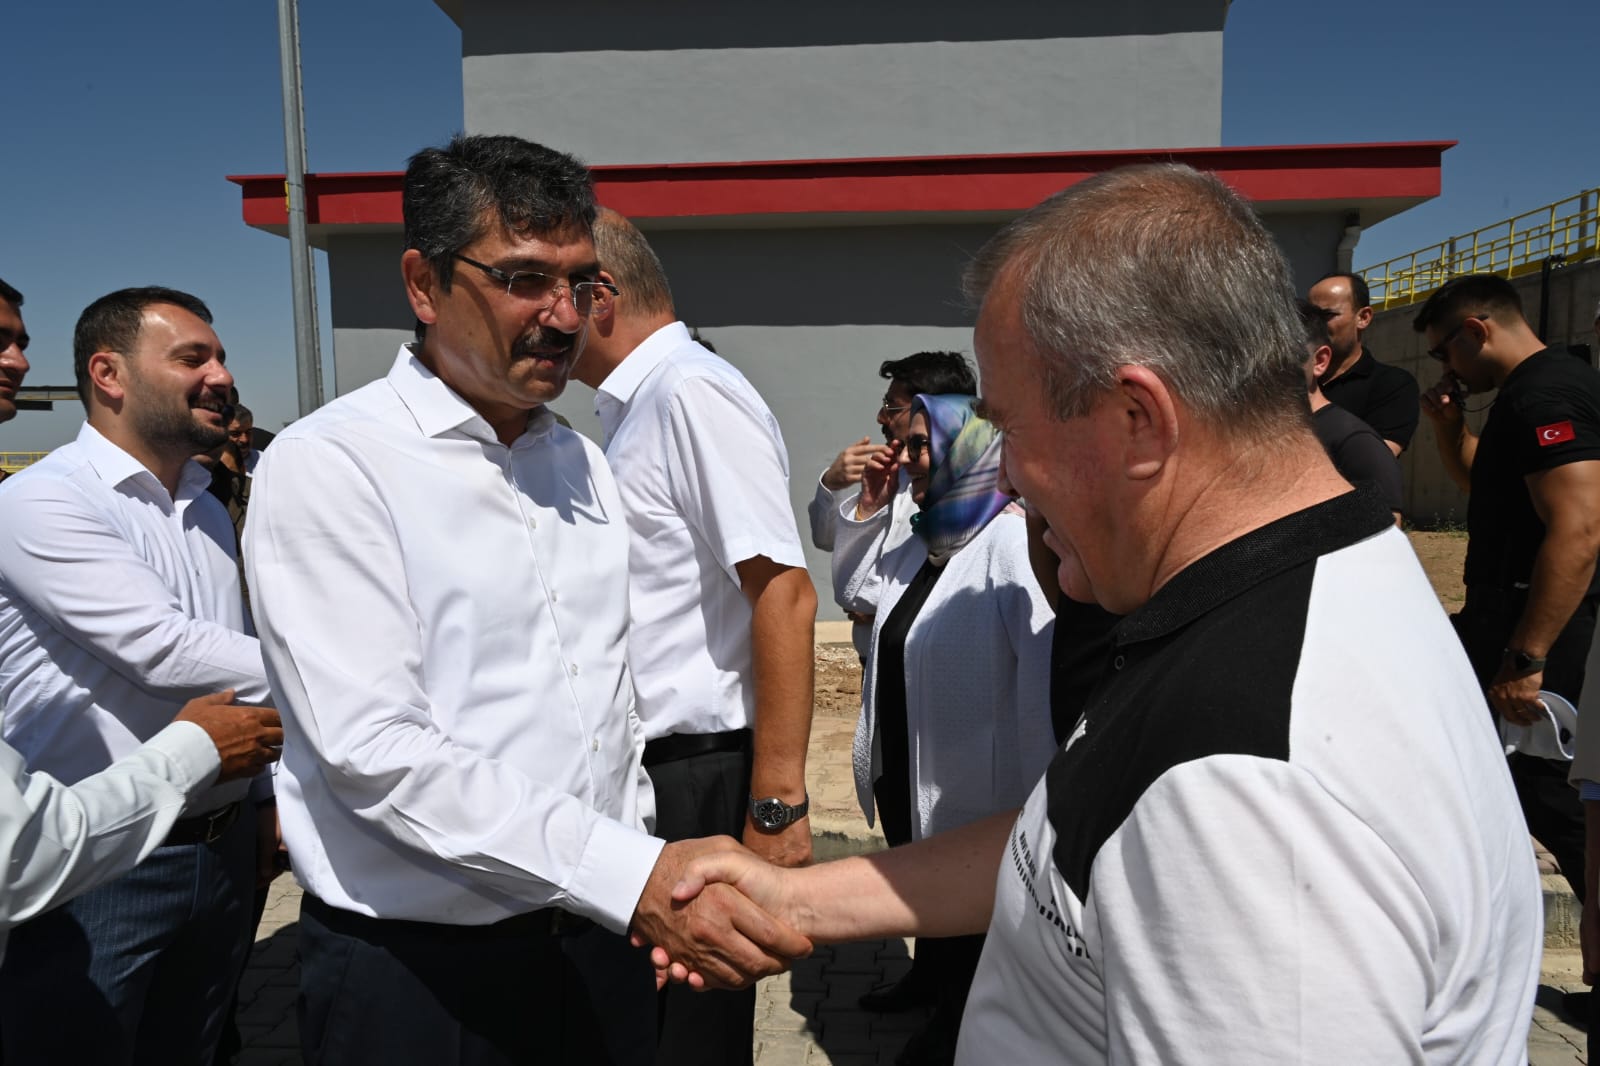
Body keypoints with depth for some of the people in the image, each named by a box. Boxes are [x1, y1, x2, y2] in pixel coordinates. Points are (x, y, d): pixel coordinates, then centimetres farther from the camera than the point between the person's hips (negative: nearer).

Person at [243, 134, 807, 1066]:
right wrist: (632, 878, -26)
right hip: (417, 971, -5)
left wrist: (654, 884, 10)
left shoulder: (583, 463, 7)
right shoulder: (328, 467, -14)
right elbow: (375, 747, -22)